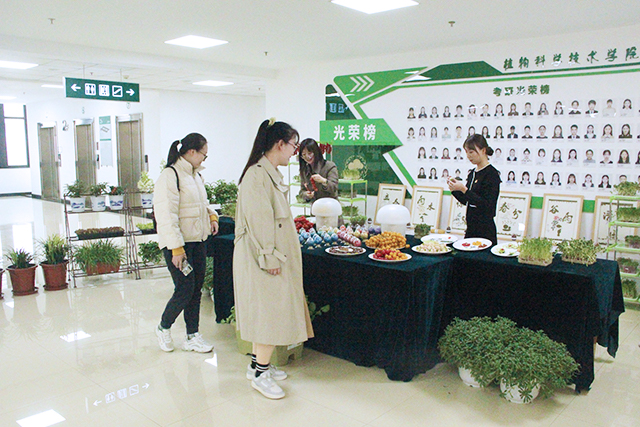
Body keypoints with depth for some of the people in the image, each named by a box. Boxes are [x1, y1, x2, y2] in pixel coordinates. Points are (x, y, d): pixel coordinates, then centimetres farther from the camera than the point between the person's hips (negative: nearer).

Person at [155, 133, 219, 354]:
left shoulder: (196, 175, 14)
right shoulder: (170, 176, -14)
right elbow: (166, 215, -20)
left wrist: (212, 215, 8)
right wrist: (176, 248, -23)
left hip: (198, 240, 9)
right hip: (178, 243, -8)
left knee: (196, 290, 10)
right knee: (185, 291, -5)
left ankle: (192, 337, 20)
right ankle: (163, 328, 20)